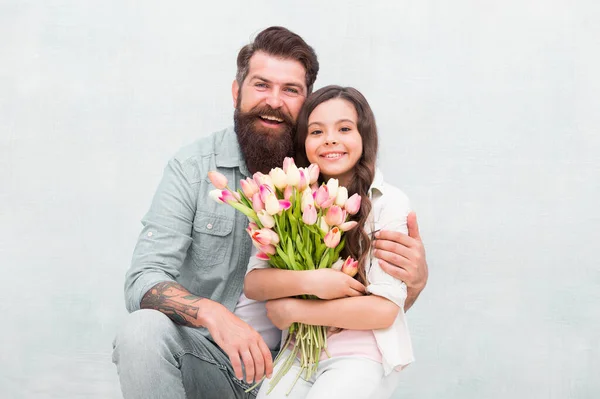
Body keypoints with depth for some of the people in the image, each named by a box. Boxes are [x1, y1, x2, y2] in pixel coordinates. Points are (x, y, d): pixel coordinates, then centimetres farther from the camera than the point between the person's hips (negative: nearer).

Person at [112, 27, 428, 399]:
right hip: (206, 352, -1)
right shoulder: (193, 167, -7)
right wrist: (213, 315, -35)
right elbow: (143, 280, -14)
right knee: (144, 330, -30)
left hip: (289, 364, 2)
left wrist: (414, 278, -23)